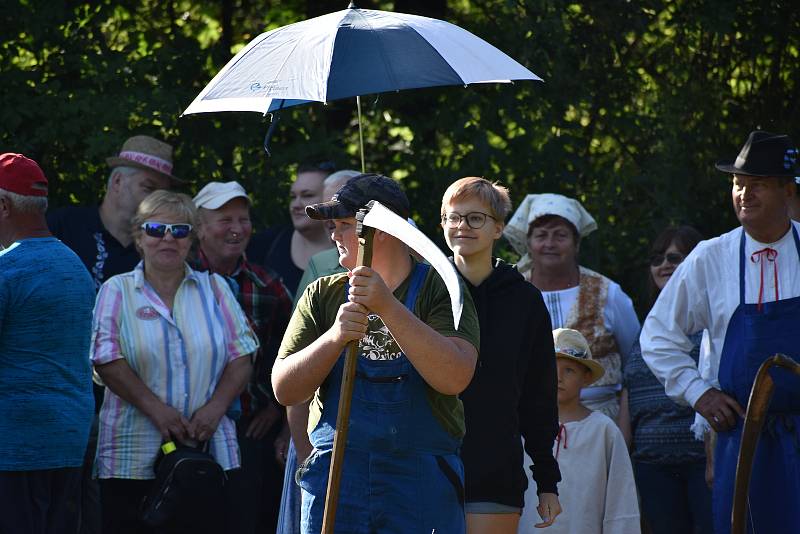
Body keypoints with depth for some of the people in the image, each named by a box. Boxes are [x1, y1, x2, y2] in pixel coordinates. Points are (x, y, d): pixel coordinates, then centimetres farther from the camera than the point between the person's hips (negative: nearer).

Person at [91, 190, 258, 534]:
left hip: (209, 451, 2)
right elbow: (107, 362, -5)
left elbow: (240, 359, 8)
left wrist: (214, 408, -9)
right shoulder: (117, 292, 6)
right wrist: (156, 409, -15)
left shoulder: (214, 288, 13)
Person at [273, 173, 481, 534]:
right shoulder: (322, 296, 11)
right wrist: (334, 338, -15)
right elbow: (284, 389, 3)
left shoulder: (437, 290, 1)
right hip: (335, 477, 3)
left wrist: (388, 307, -22)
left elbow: (455, 378, -16)